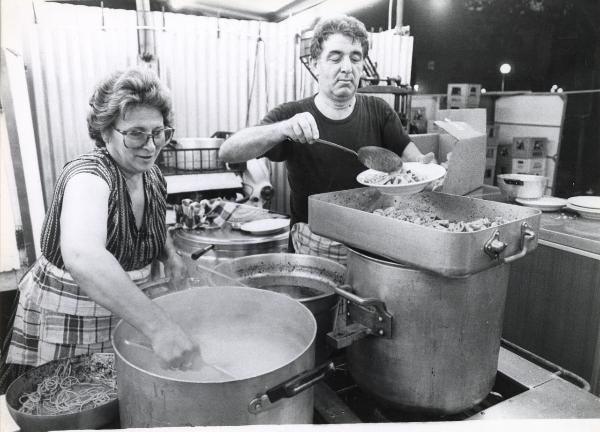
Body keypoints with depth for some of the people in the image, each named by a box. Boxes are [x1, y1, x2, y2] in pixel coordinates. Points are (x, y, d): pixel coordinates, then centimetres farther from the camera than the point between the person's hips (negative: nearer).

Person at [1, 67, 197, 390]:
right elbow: (81, 257, -47)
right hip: (64, 324, -6)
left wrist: (169, 254, -1)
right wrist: (157, 325, -54)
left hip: (124, 313, 6)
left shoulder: (153, 178, -4)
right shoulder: (88, 176, -26)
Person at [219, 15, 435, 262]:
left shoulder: (378, 112, 2)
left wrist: (421, 165, -25)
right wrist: (282, 129, -36)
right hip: (314, 247, -2)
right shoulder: (290, 116, -7)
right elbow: (228, 153, -18)